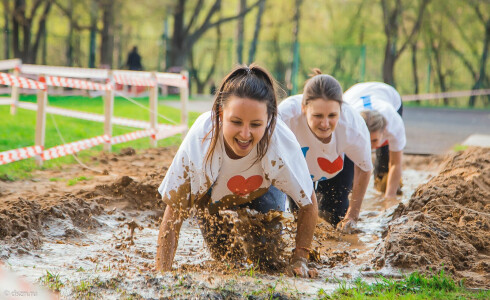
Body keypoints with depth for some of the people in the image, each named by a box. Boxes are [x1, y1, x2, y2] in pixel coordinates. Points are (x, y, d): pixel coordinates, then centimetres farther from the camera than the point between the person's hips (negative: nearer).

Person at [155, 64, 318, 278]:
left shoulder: (282, 142, -39)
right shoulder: (199, 140, -40)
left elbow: (308, 205, -20)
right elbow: (173, 213, -29)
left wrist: (299, 259, -21)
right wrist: (161, 273, -36)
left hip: (263, 192, 0)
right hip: (214, 195, 0)